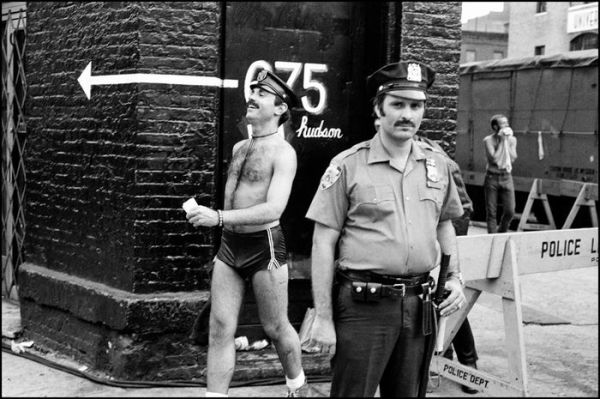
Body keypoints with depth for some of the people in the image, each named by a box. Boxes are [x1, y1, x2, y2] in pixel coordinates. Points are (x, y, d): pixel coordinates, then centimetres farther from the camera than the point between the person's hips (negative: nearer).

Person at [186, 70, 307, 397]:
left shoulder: (283, 152, -12)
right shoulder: (239, 147, 12)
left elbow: (273, 210, -24)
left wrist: (218, 217, -32)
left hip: (264, 246, -6)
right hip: (229, 246, 6)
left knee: (275, 328, 9)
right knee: (220, 328, 0)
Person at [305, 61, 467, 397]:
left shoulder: (437, 164, 8)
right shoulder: (349, 165, -6)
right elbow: (323, 244, -6)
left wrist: (455, 277, 6)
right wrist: (323, 318, -9)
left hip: (420, 305, 4)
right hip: (363, 305, -4)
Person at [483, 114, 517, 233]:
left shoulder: (512, 139, 5)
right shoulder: (488, 140, -5)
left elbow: (512, 158, -7)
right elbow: (494, 158, -17)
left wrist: (507, 141, -8)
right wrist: (501, 141, -12)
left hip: (506, 177, 3)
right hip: (492, 177, -3)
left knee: (510, 211, -3)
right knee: (491, 213, 0)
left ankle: (502, 232, 22)